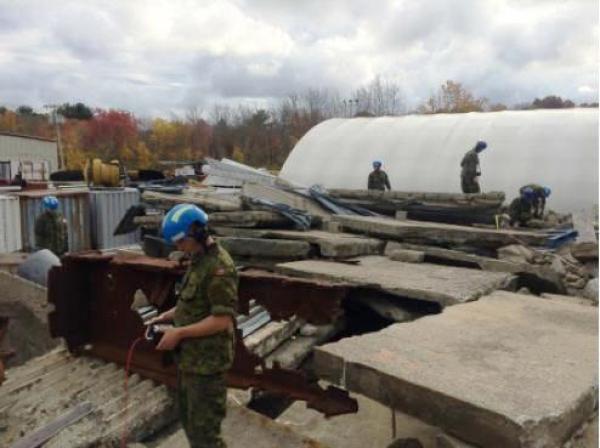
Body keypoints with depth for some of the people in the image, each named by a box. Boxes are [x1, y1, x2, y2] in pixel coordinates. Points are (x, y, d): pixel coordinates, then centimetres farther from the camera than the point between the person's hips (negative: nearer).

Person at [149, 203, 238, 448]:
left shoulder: (219, 267, -22)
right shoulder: (198, 259, 8)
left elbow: (222, 320, -25)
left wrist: (179, 333, -21)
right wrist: (168, 315, 7)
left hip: (206, 361, -10)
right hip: (190, 356, 10)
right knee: (189, 419, 23)